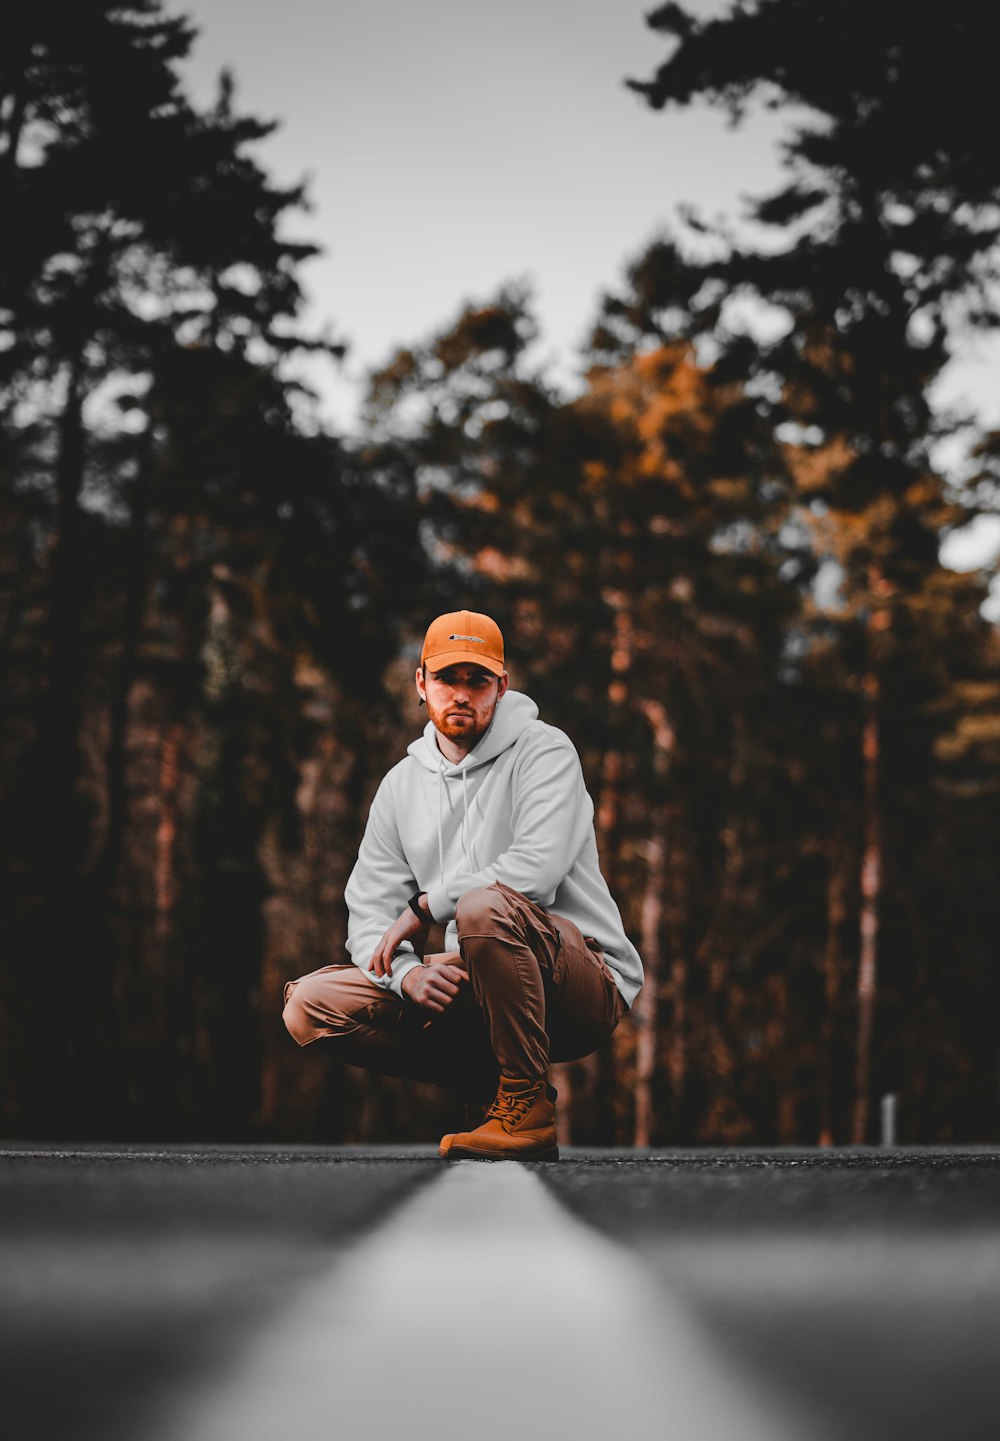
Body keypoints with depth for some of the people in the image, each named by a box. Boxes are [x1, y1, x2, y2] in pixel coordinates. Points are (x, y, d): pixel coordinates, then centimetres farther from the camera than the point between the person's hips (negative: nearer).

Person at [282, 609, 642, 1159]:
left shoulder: (544, 751, -5)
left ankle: (528, 1107, -21)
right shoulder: (402, 785, 12)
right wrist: (407, 971, -17)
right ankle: (489, 1084, -6)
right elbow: (369, 912, 6)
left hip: (590, 981, -6)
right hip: (475, 991, 6)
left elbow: (538, 866, -23)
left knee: (484, 905, -37)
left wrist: (423, 907, -14)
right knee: (311, 1005, -9)